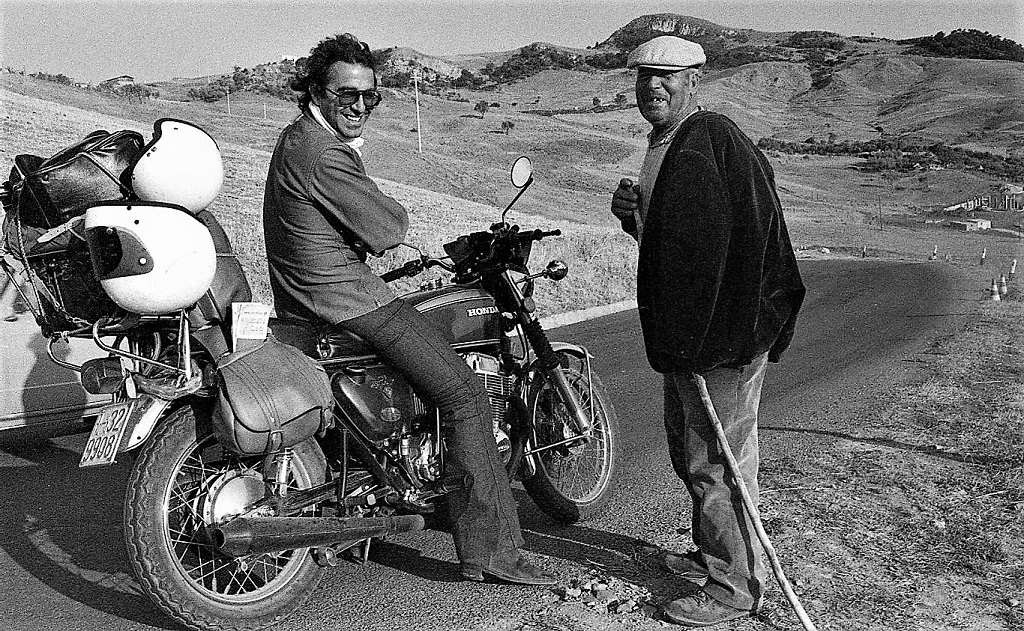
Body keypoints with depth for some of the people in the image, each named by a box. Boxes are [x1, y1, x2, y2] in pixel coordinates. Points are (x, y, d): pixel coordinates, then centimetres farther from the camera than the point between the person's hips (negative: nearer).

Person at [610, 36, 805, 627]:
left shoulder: (713, 140, -17)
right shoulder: (664, 144, 16)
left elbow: (748, 238, -25)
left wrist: (725, 336, -26)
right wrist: (633, 213, 4)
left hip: (723, 333, -11)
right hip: (682, 333, 11)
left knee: (718, 464, -2)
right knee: (689, 451, 21)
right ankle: (712, 554, 39)